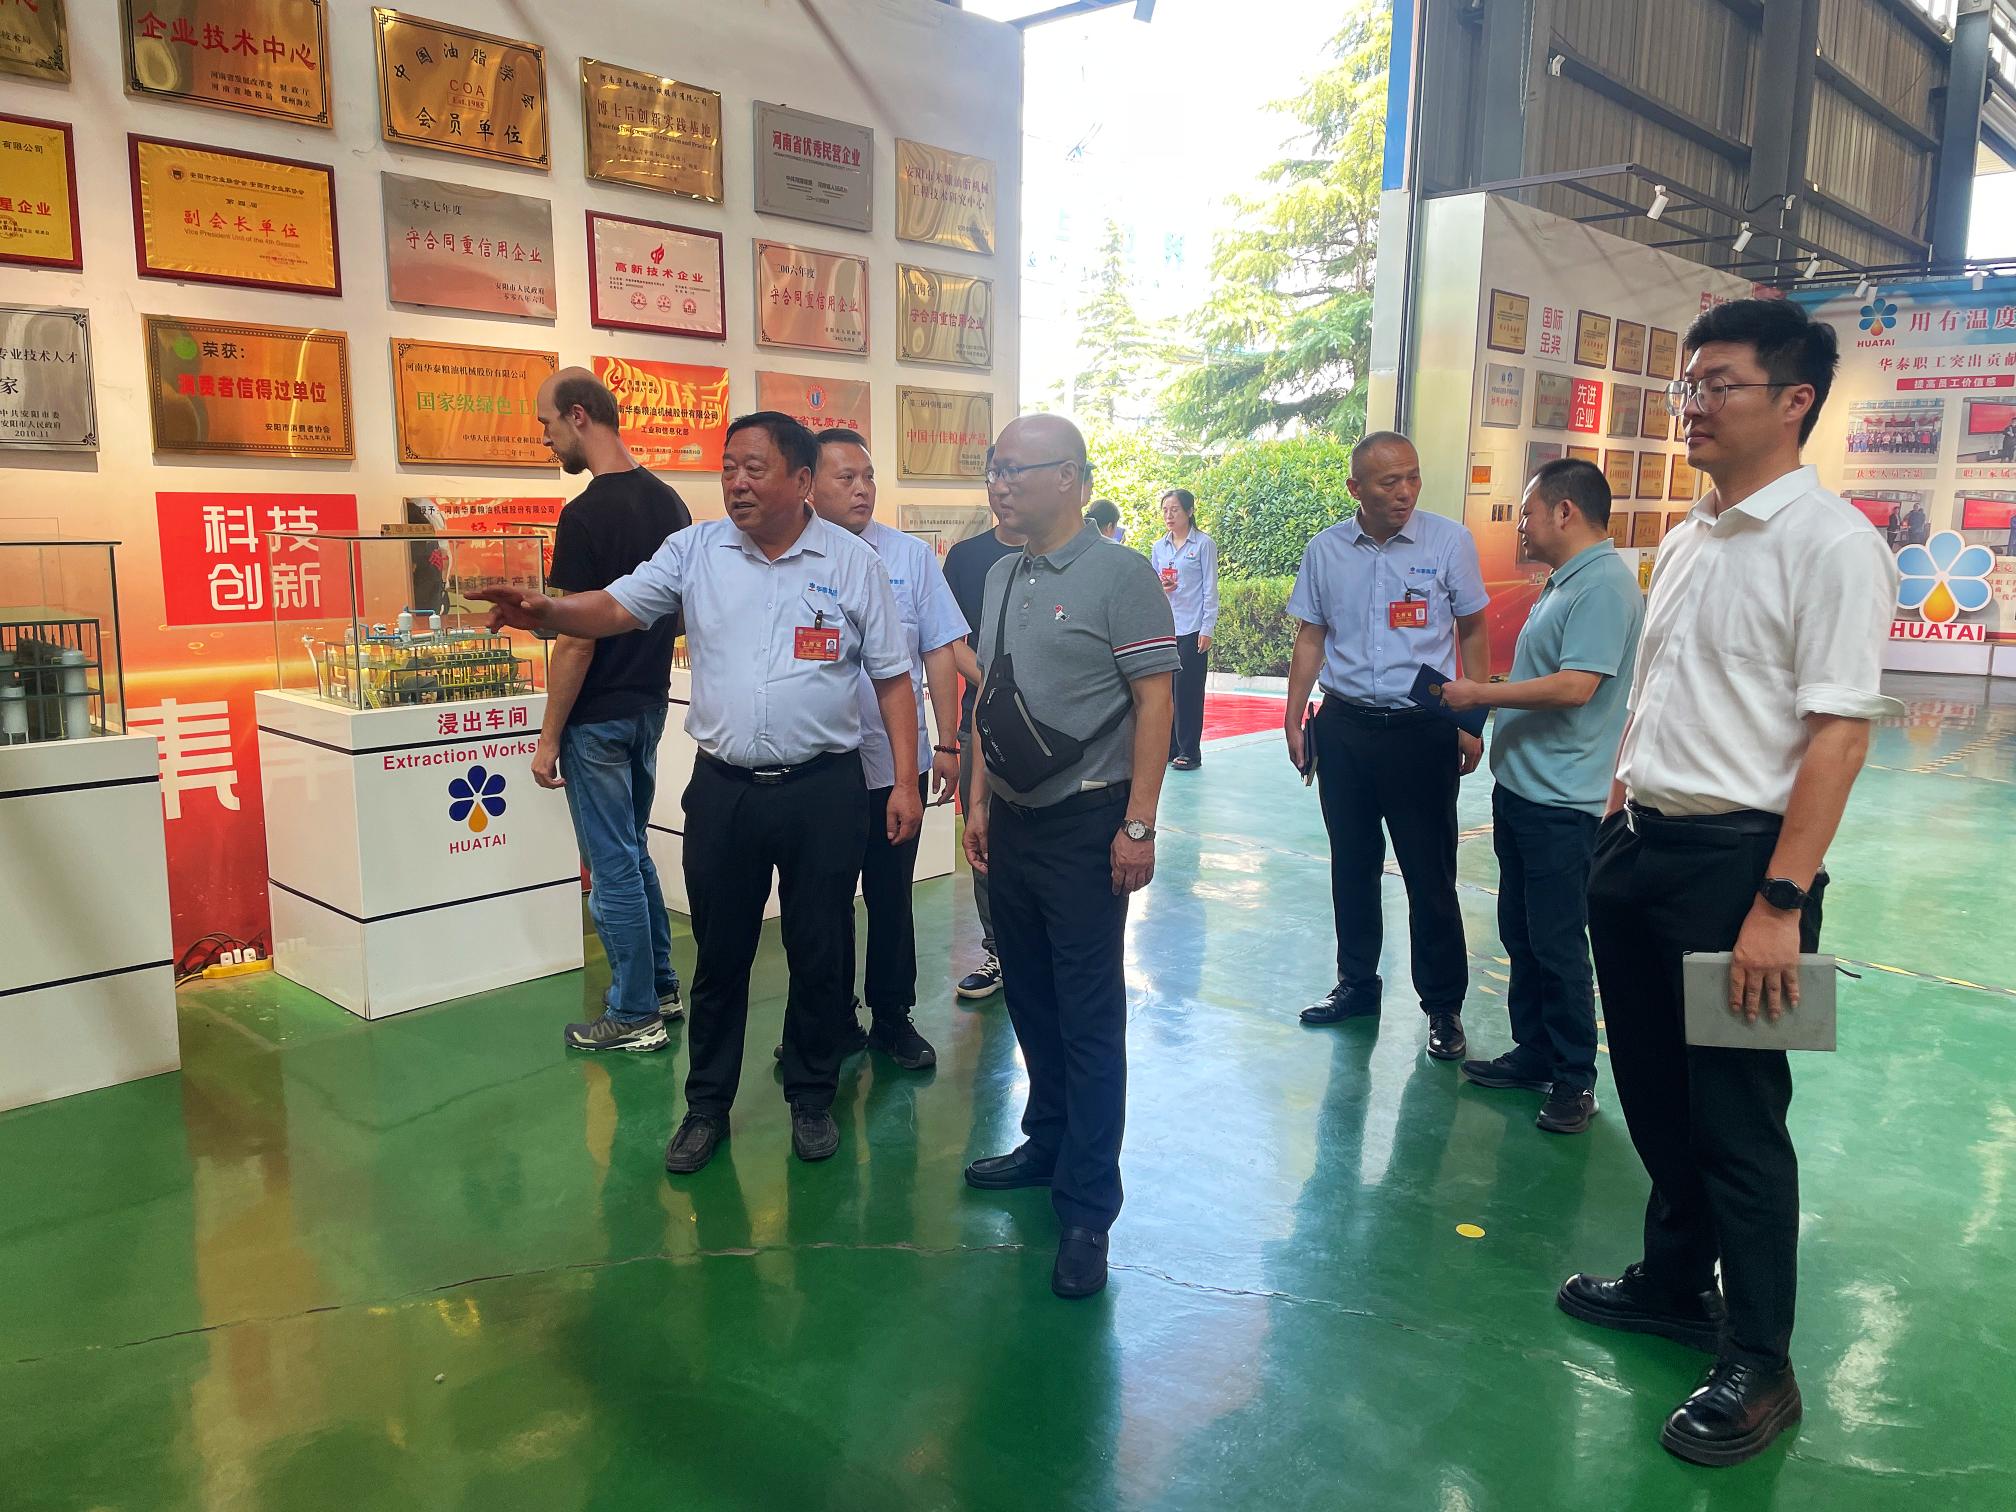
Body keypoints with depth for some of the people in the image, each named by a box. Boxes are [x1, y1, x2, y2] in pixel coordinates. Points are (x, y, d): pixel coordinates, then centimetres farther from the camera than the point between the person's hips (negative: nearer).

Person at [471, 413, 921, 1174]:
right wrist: (545, 611, -25)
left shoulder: (854, 564, -1)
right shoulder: (694, 552, 3)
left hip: (822, 790, -1)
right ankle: (707, 1106, 28)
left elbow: (891, 677, 1)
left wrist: (903, 780, -4)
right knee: (719, 954, 12)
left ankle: (812, 1098, 29)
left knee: (819, 953, 10)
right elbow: (615, 607, -4)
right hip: (723, 789, 2)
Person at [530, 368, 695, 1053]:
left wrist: (548, 738, -13)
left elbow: (578, 638, -19)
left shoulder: (587, 516, -18)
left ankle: (634, 1015, 13)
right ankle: (661, 988, 29)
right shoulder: (669, 502, 6)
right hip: (650, 705, 8)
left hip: (599, 716, -8)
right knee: (633, 853, 20)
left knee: (613, 867, 2)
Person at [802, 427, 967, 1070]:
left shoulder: (911, 556, 3)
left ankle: (893, 1018, 26)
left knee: (892, 897, 11)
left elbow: (939, 652, 4)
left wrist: (947, 744, 0)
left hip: (896, 762, 1)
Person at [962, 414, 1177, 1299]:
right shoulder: (1002, 578, 11)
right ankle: (1048, 1145, 35)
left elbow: (1155, 701, -14)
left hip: (1085, 823, -7)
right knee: (1031, 999, 17)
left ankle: (1088, 1209, 9)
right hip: (1014, 821, 7)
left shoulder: (1119, 575, -11)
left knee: (1089, 1017, -1)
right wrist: (980, 801, 14)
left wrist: (1137, 825, -17)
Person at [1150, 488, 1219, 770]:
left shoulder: (1204, 544, -2)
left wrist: (1207, 629, -8)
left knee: (1188, 690, -3)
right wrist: (1160, 587, -8)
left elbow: (1210, 589, -3)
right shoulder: (1159, 547, 11)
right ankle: (1169, 747, 15)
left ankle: (1189, 752, 4)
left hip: (1192, 628, -5)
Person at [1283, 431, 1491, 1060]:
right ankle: (1356, 985, 29)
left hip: (1423, 728, -3)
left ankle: (1443, 1005, 17)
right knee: (1352, 866, 13)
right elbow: (1310, 637, 8)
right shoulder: (1325, 550, 1)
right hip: (1343, 727, 3)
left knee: (1430, 874, 3)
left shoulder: (1449, 542, -6)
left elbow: (1472, 632, 2)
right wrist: (1294, 721, 4)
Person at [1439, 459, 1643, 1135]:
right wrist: (1488, 717, 18)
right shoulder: (1564, 582, 16)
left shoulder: (1605, 584, -17)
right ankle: (1533, 1053, 28)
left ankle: (1574, 1079, 11)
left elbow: (1574, 687, -25)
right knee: (1520, 933, 16)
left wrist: (1479, 694, -16)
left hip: (1562, 801, -10)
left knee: (1557, 943, -1)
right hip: (1520, 787, 10)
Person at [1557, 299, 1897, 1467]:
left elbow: (1839, 733, -19)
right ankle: (1673, 1284, 39)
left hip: (1735, 858, -8)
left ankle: (1757, 1368, 21)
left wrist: (1781, 904, -23)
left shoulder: (1830, 541, -13)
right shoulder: (1687, 541, 12)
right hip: (1636, 846, 8)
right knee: (1656, 1095, 19)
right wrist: (1619, 818, 14)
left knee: (1738, 1119, 4)